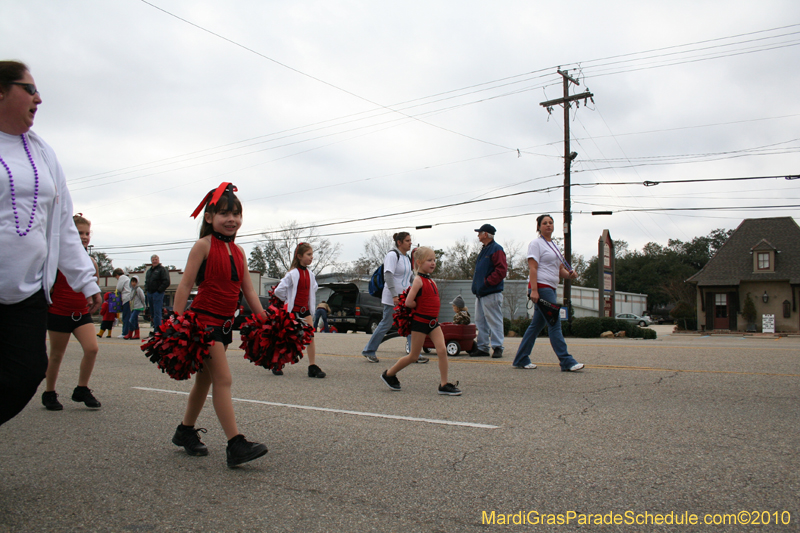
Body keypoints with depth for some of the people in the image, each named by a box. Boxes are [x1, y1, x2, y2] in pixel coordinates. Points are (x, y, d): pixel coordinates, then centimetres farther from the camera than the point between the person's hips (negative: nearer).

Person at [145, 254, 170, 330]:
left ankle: (157, 330, -12)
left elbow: (166, 282, -13)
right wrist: (146, 289, 13)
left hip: (158, 293, -8)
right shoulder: (149, 271, 21)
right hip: (150, 293, 8)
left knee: (157, 312, -11)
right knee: (152, 312, 11)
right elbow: (146, 281, 31)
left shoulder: (162, 269, -4)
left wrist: (159, 290, -16)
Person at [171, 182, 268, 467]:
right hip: (204, 318, -7)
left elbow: (249, 290, 11)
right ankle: (236, 445, -13)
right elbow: (185, 285, -10)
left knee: (205, 379, 18)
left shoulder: (238, 251, 11)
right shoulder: (204, 245, -8)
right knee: (223, 379, -13)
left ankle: (186, 431, 35)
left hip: (225, 322, 8)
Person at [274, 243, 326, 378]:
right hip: (292, 310, -5)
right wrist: (289, 300, -4)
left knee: (310, 337, -4)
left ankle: (313, 367, -3)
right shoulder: (293, 274, -14)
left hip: (305, 310, 6)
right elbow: (278, 290, -15)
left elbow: (313, 288, 25)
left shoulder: (310, 274, 6)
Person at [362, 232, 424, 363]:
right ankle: (369, 351, 14)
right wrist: (394, 295, -26)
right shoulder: (392, 255, -12)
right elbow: (388, 276, -20)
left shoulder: (406, 257, 14)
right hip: (391, 298, -8)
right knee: (386, 324, -1)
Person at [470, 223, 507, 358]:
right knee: (480, 321, 11)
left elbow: (501, 270, -19)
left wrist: (487, 282, -19)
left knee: (494, 321, -5)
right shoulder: (484, 250, 20)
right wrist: (476, 282, 13)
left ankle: (497, 347, 0)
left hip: (492, 293, -10)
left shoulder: (496, 249, -9)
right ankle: (482, 347, 16)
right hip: (480, 293, 10)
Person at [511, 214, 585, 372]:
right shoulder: (536, 243, -4)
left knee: (537, 325, 9)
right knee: (555, 324, -10)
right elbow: (533, 268, -14)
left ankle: (520, 360, 15)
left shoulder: (554, 246, 22)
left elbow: (560, 269, 21)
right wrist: (534, 290, -22)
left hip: (550, 289, 9)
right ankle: (566, 362, -9)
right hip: (541, 287, -9)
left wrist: (570, 275, -1)